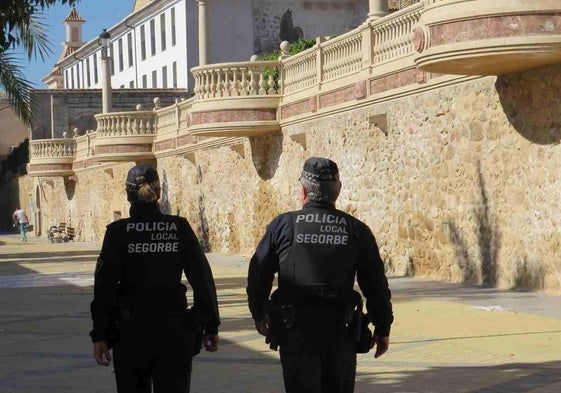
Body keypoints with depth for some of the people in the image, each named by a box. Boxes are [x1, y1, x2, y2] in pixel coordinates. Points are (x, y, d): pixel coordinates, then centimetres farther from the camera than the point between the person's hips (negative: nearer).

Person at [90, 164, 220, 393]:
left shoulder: (118, 232, -5)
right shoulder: (180, 228, -1)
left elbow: (106, 286, -7)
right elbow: (202, 279, -1)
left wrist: (100, 335, -3)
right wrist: (210, 326, 6)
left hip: (130, 331, -1)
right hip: (174, 331, 1)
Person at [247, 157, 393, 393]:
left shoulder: (282, 225, -3)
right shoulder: (356, 230, 1)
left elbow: (259, 275, 3)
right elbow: (376, 285, 3)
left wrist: (259, 315, 19)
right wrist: (382, 328, 13)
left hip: (296, 330, -2)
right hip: (340, 331, 2)